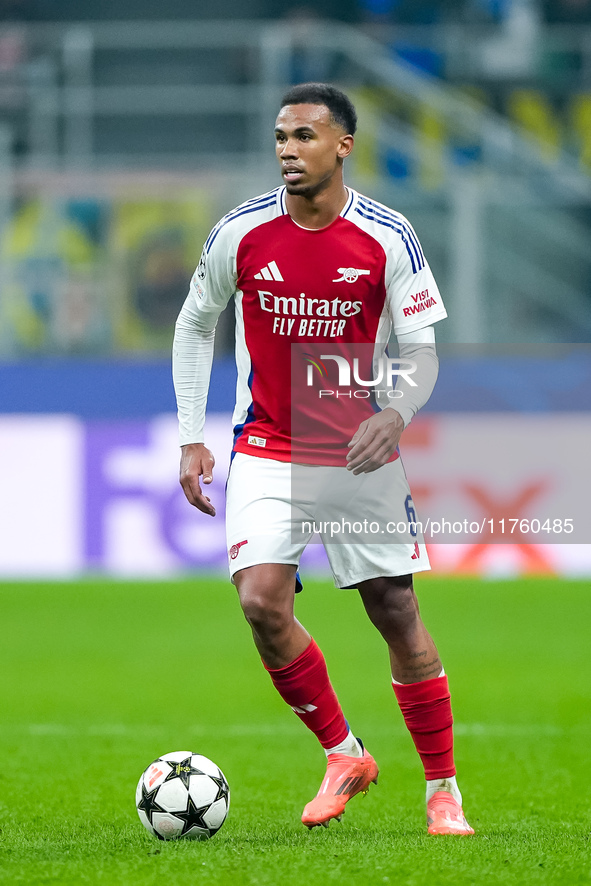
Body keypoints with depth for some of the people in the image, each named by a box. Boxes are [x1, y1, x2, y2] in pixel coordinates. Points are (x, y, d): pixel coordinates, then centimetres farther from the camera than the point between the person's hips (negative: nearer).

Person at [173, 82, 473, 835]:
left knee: (396, 613, 2)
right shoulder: (240, 233, -6)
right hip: (267, 451, 1)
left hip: (361, 453, -1)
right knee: (261, 603, -16)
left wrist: (395, 413, -26)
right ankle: (343, 756, 4)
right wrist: (191, 439, 3)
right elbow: (194, 325, 9)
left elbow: (421, 351, -5)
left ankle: (442, 789, 16)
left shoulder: (387, 238, -9)